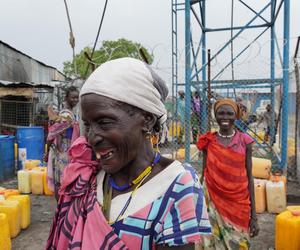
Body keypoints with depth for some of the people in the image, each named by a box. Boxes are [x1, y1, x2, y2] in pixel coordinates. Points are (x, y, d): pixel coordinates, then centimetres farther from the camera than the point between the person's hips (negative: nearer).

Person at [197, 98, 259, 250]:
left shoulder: (244, 141, -3)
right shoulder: (208, 141, -1)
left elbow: (249, 177, 0)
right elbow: (204, 175, 6)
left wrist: (254, 215, -2)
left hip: (239, 205, 0)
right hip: (213, 202, 0)